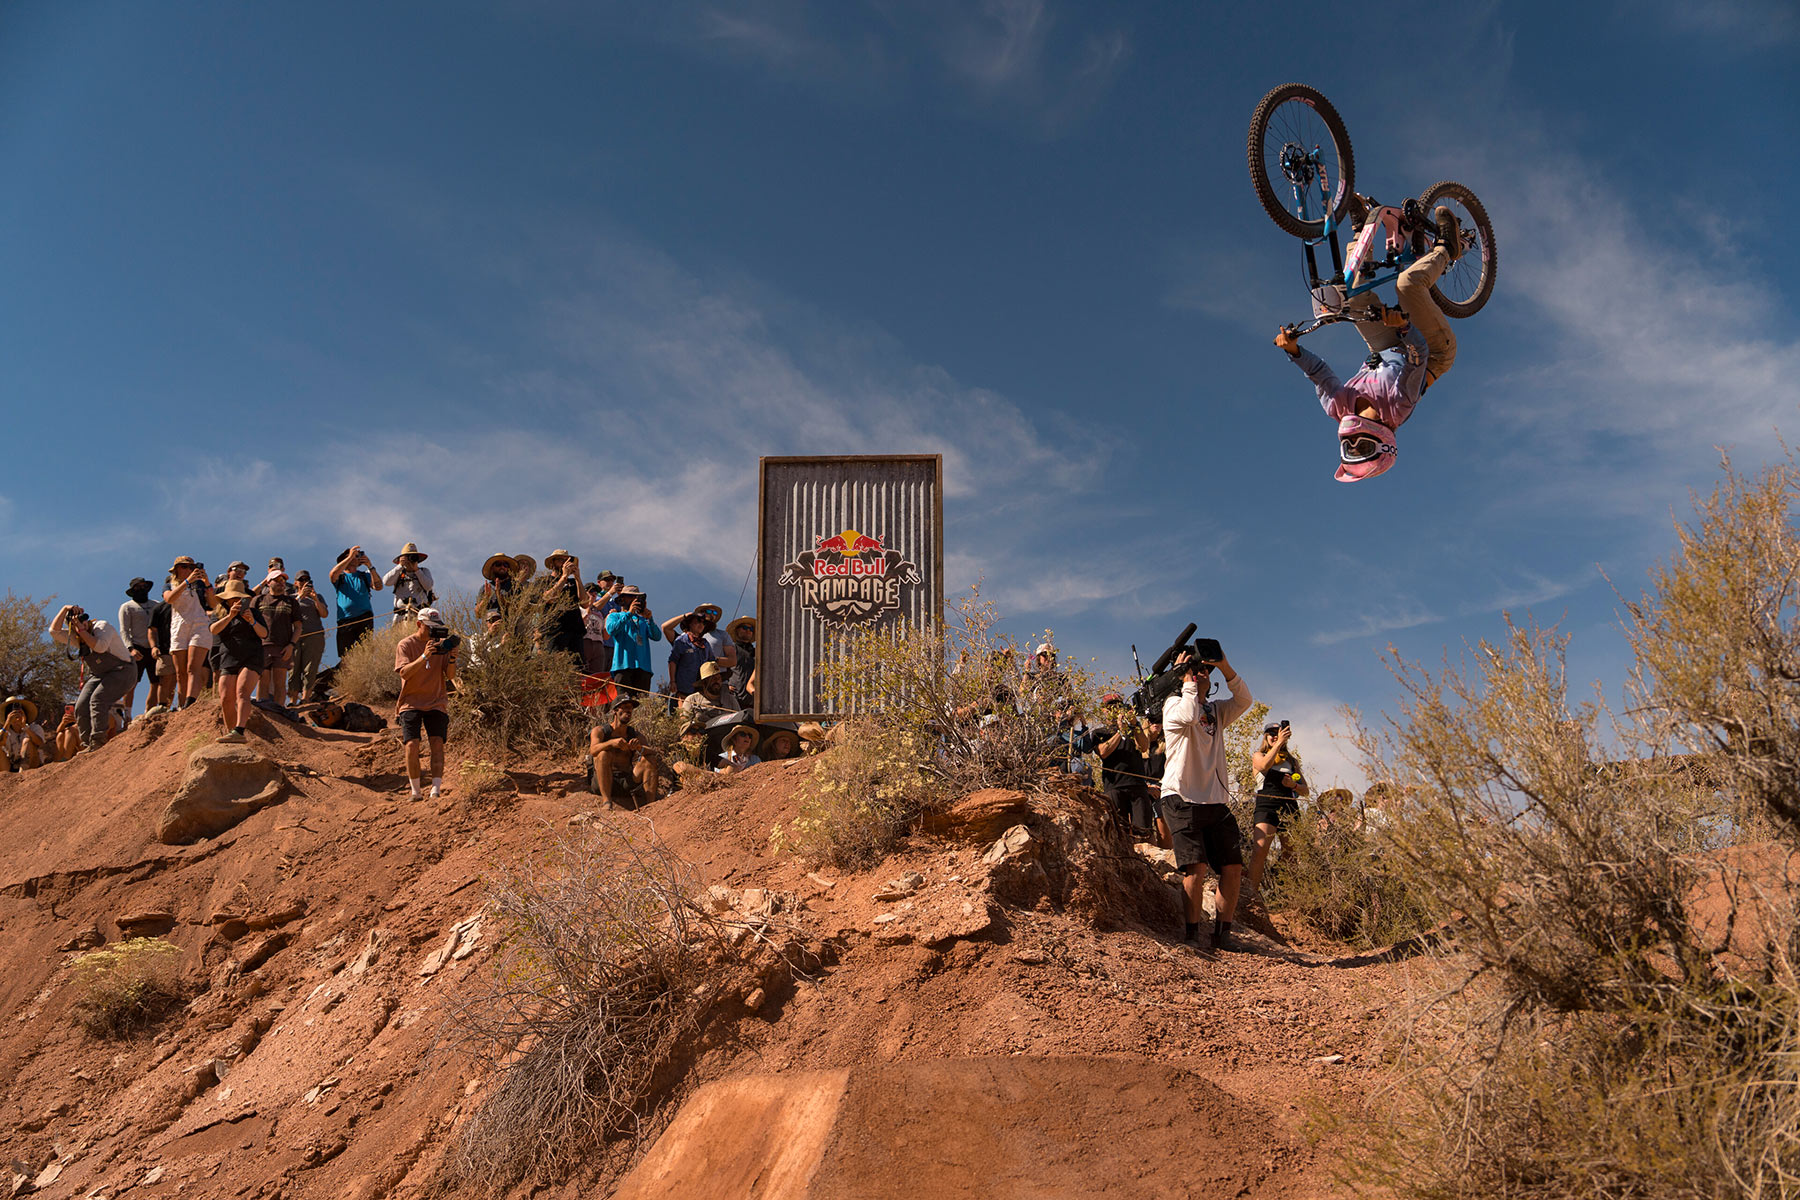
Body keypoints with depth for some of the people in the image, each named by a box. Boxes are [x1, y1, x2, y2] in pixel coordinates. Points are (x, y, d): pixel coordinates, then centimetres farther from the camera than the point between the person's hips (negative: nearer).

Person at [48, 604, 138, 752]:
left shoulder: (102, 626, -11)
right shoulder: (76, 638, 10)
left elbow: (100, 646, -28)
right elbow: (54, 631, -1)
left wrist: (82, 630, -23)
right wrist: (65, 609, -7)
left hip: (121, 671, -8)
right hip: (98, 676, 8)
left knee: (97, 699, -27)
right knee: (81, 705, -9)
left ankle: (98, 742, -29)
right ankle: (87, 745, -7)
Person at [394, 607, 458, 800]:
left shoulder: (441, 643, 6)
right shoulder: (406, 645, -1)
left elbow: (450, 676, 2)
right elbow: (404, 672, -16)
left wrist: (452, 659, -18)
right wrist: (424, 657, -28)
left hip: (436, 702, 2)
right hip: (411, 702, -2)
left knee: (437, 743, -11)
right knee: (412, 745, -11)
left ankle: (436, 790, -15)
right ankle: (415, 791, 0)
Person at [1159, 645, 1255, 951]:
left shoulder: (1216, 711, 19)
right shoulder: (1174, 703, 3)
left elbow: (1244, 701, 2)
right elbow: (1187, 716, -20)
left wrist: (1225, 668, -7)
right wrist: (1189, 680, -10)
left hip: (1216, 800, 6)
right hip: (1182, 798, -6)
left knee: (1233, 868, 1)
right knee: (1197, 866, -16)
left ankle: (1222, 934, 11)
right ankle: (1192, 934, -5)